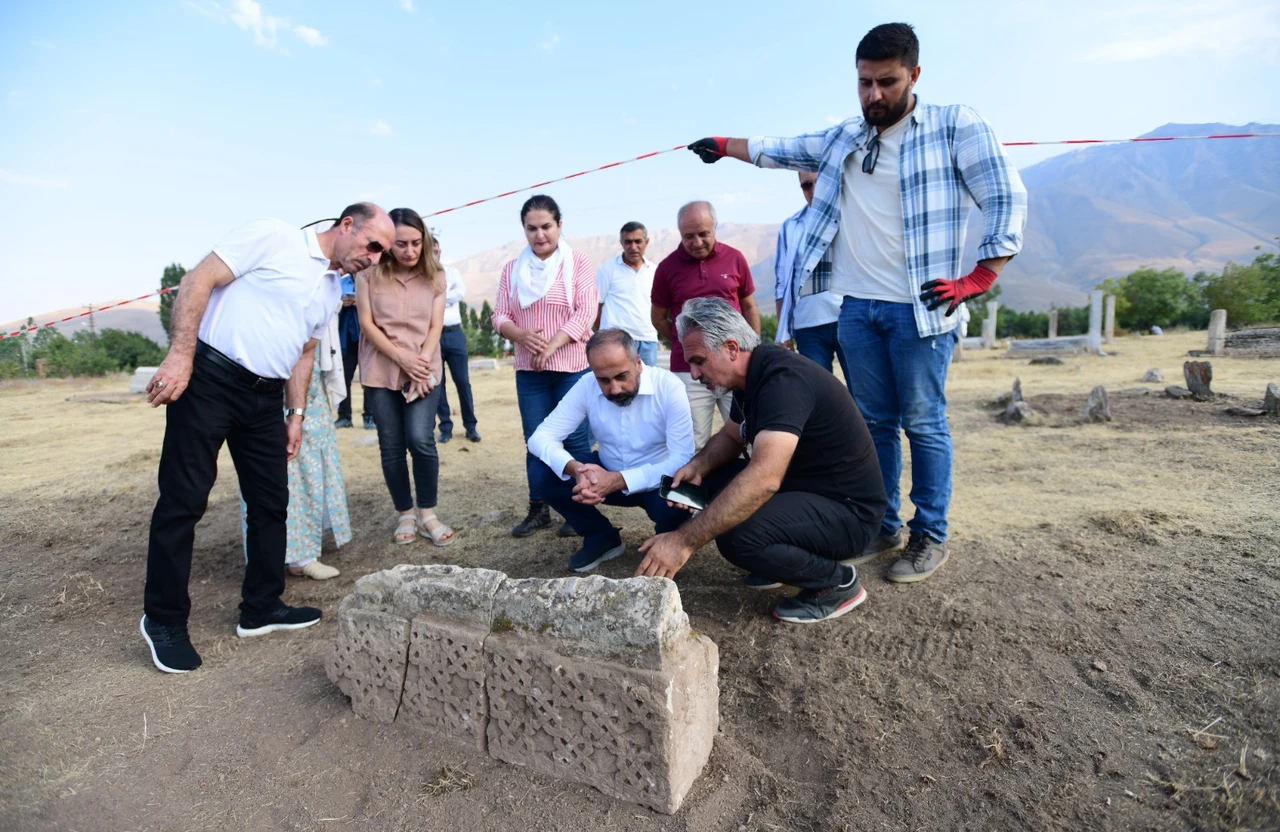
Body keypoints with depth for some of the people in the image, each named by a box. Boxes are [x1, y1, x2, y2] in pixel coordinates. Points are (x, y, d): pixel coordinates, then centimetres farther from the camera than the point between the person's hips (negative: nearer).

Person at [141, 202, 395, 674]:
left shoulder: (333, 291, 15)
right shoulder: (274, 237, -6)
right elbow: (199, 280, -11)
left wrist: (296, 414, 14)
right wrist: (181, 355, -19)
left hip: (265, 396, 8)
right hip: (208, 379, -7)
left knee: (271, 502, 9)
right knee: (183, 501, -1)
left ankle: (261, 609, 23)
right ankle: (163, 621, 15)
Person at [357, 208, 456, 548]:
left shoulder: (434, 276, 3)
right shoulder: (369, 274, -2)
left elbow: (435, 326, 0)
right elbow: (367, 324, -4)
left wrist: (421, 364, -12)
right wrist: (402, 358, -12)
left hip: (424, 371, 0)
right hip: (381, 372, 0)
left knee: (421, 440, -12)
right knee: (391, 447, 3)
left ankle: (427, 514, 5)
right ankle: (405, 515, 18)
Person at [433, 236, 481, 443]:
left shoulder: (451, 271, 12)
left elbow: (461, 292, -5)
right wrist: (445, 292, -7)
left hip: (454, 334, 1)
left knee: (463, 381, 2)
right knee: (437, 383, 4)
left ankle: (470, 425, 12)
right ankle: (445, 427, 13)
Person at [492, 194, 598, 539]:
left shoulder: (579, 263, 0)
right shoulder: (513, 268, 11)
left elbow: (585, 313, -10)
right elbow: (499, 316, 7)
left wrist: (551, 346, -18)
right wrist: (521, 335, -14)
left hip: (572, 366, -4)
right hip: (528, 369, 4)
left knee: (575, 439, 1)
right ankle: (538, 509, 19)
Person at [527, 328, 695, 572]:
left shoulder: (669, 387, -24)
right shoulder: (586, 386, -15)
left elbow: (682, 459, -28)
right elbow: (540, 437, -15)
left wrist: (617, 480, -40)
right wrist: (575, 469, -37)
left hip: (658, 480, -3)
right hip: (608, 475, 3)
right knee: (547, 476, -19)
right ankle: (603, 537, 4)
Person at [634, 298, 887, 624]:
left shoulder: (783, 379, -27)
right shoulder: (752, 375, 3)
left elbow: (764, 480, -39)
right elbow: (731, 437, 17)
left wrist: (684, 541, -39)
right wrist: (698, 466, -5)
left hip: (847, 510, -9)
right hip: (803, 487, 9)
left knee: (737, 536, -30)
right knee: (712, 481, 4)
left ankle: (837, 581, -4)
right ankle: (788, 556, 15)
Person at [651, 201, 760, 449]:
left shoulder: (734, 258, 3)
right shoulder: (667, 267, 0)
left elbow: (749, 308, 12)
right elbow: (658, 317, 10)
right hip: (688, 372, -1)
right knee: (694, 447, 4)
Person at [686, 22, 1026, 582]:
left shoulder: (954, 126, 1)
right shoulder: (841, 140, 15)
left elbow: (1006, 198, -3)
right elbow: (778, 152, 29)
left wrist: (977, 280, -11)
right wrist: (723, 145, 32)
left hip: (918, 307, -4)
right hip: (856, 307, 5)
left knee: (922, 424, -1)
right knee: (873, 423, 9)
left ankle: (929, 537, 13)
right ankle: (882, 527, 20)